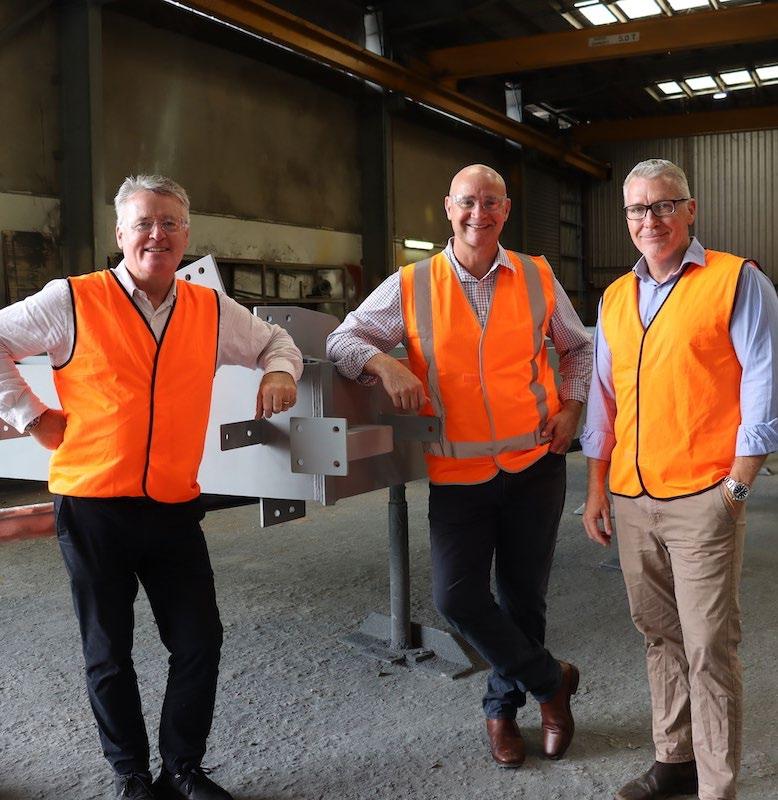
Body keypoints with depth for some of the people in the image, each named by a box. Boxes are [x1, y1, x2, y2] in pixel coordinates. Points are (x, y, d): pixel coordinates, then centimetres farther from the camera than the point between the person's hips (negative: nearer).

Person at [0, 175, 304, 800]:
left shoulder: (212, 311, 7)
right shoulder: (73, 302, -4)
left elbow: (274, 340, 22)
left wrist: (280, 371, 1)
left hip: (175, 508, 3)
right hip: (92, 507, -3)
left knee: (200, 643, 7)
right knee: (109, 654, 10)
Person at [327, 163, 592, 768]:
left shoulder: (538, 278, 3)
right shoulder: (411, 287, -2)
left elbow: (578, 347, 17)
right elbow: (344, 339, -2)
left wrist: (571, 408, 4)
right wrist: (383, 363, -22)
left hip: (535, 463, 1)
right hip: (457, 470, -1)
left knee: (525, 596, 11)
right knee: (457, 596, -7)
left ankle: (504, 706, 35)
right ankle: (549, 679, 18)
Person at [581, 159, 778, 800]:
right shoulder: (616, 297, 14)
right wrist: (596, 488, 15)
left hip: (701, 499, -5)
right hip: (631, 499, 6)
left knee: (708, 649, -2)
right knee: (659, 635, 14)